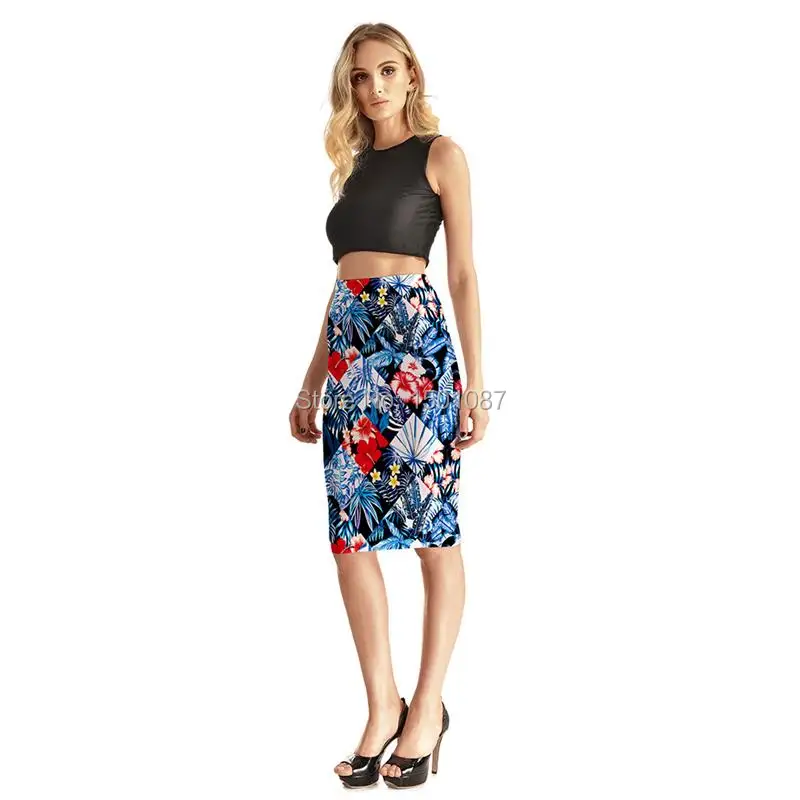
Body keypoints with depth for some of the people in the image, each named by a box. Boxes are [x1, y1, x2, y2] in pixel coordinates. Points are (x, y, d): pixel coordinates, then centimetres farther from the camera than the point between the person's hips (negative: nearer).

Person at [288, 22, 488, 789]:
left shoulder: (440, 154, 4)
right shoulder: (354, 165, 20)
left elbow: (463, 273, -1)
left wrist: (473, 382, -8)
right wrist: (312, 382, 16)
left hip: (415, 340, -6)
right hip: (348, 347, 6)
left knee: (431, 530, -1)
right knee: (350, 533, 3)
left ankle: (427, 707, 9)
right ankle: (382, 707, 12)